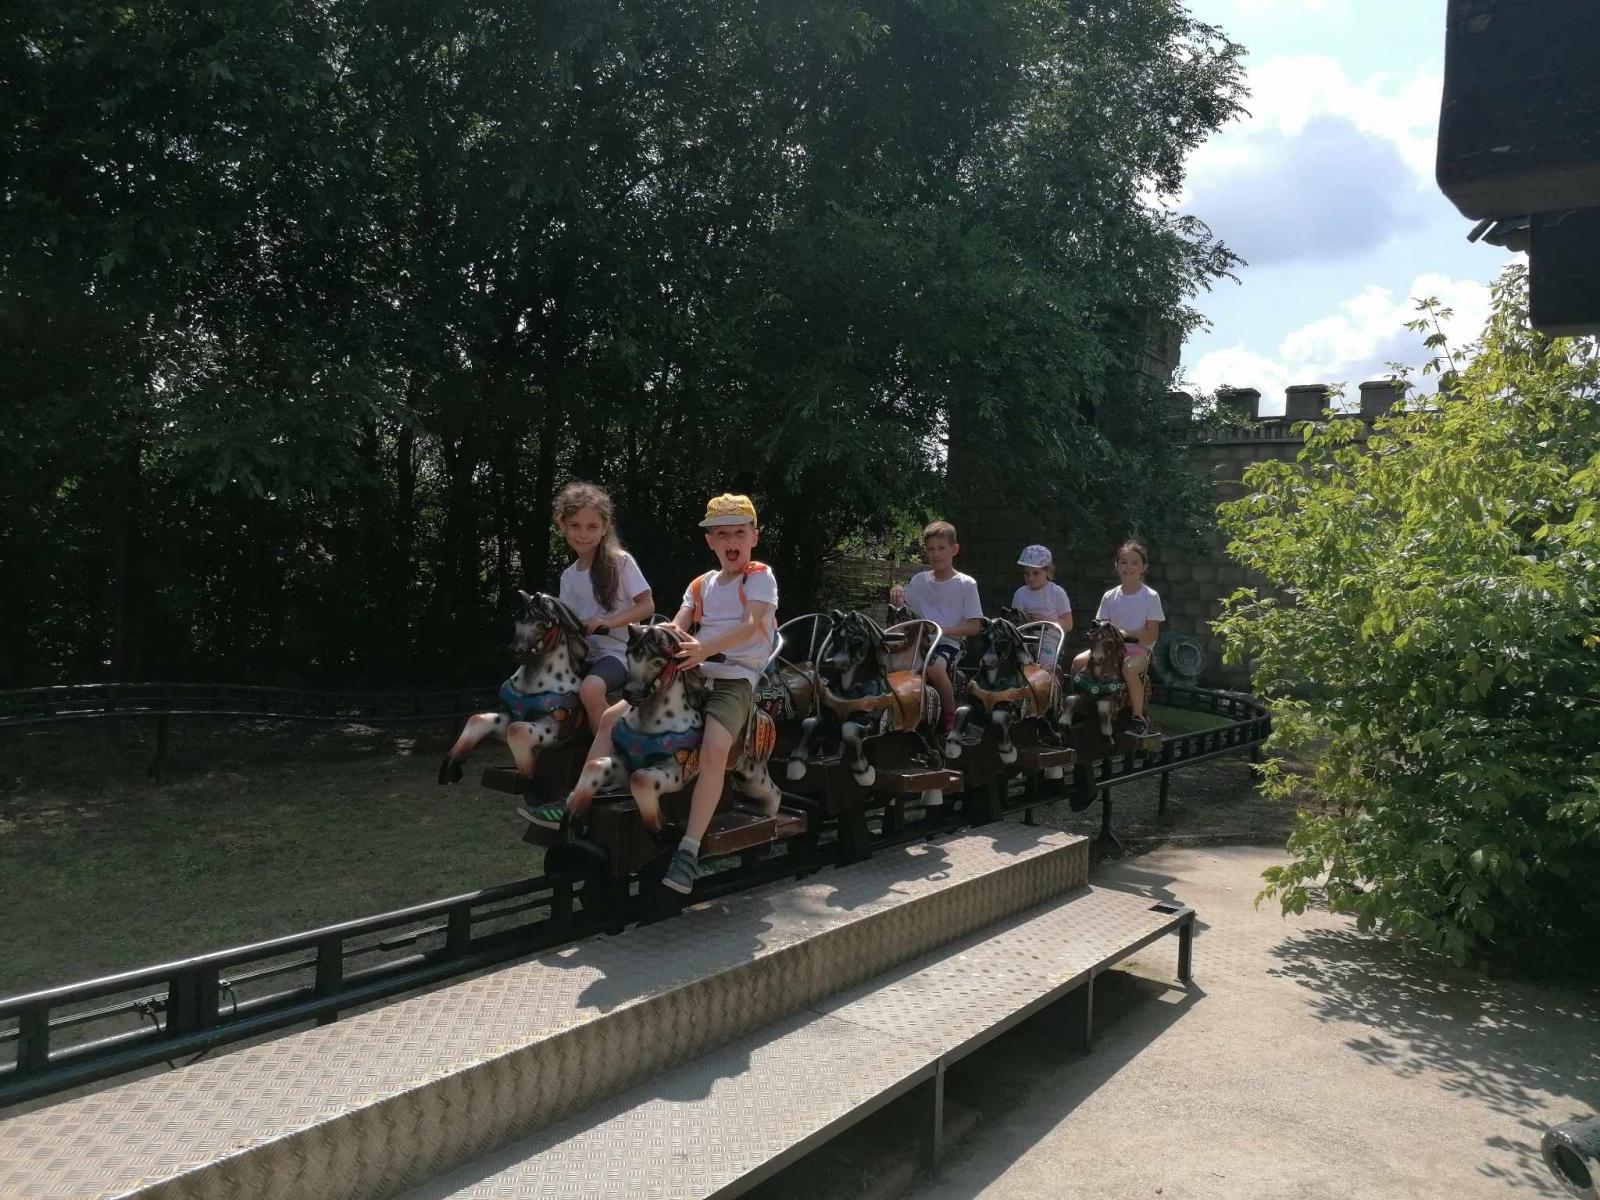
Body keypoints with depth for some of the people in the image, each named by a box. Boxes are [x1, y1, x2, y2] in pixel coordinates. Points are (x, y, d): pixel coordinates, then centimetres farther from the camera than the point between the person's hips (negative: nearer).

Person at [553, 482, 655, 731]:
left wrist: (609, 621, -19)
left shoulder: (620, 561, -4)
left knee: (590, 690, -34)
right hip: (584, 653, 6)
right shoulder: (568, 576, 13)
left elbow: (647, 606, -6)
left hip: (618, 650, -6)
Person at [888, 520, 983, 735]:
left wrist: (943, 630, -16)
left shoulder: (966, 584, 2)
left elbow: (973, 626, -2)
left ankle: (949, 717, -11)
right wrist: (896, 590, -1)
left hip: (948, 643, -4)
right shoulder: (919, 580, 14)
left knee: (935, 667, -36)